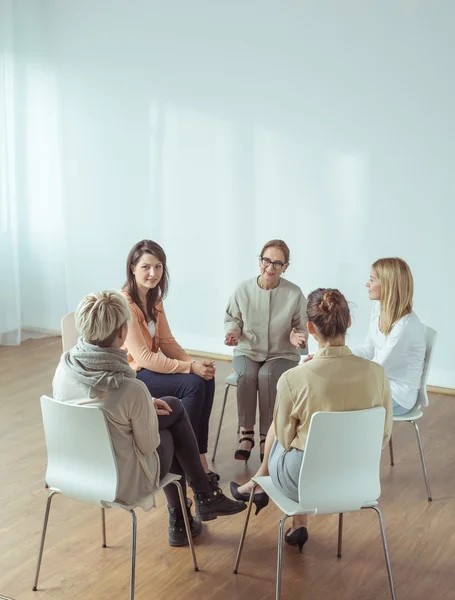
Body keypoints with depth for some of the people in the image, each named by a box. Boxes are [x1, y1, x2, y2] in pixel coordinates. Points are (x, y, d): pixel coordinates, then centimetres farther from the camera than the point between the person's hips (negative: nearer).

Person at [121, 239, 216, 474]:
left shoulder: (154, 299, 5)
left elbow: (167, 342, 6)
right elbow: (143, 357, -24)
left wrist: (194, 363, -12)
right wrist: (191, 368, -25)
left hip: (151, 366, 8)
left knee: (207, 379, -14)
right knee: (192, 384, -24)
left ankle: (197, 455, -8)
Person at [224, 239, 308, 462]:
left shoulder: (294, 294, -8)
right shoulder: (243, 289, -5)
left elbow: (301, 327, 3)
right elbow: (232, 318, 10)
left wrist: (296, 337, -20)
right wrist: (233, 332, -13)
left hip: (282, 354, -1)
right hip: (248, 351, 1)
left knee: (267, 375, -33)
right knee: (246, 375, -32)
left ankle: (266, 436, -21)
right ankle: (246, 433, -19)